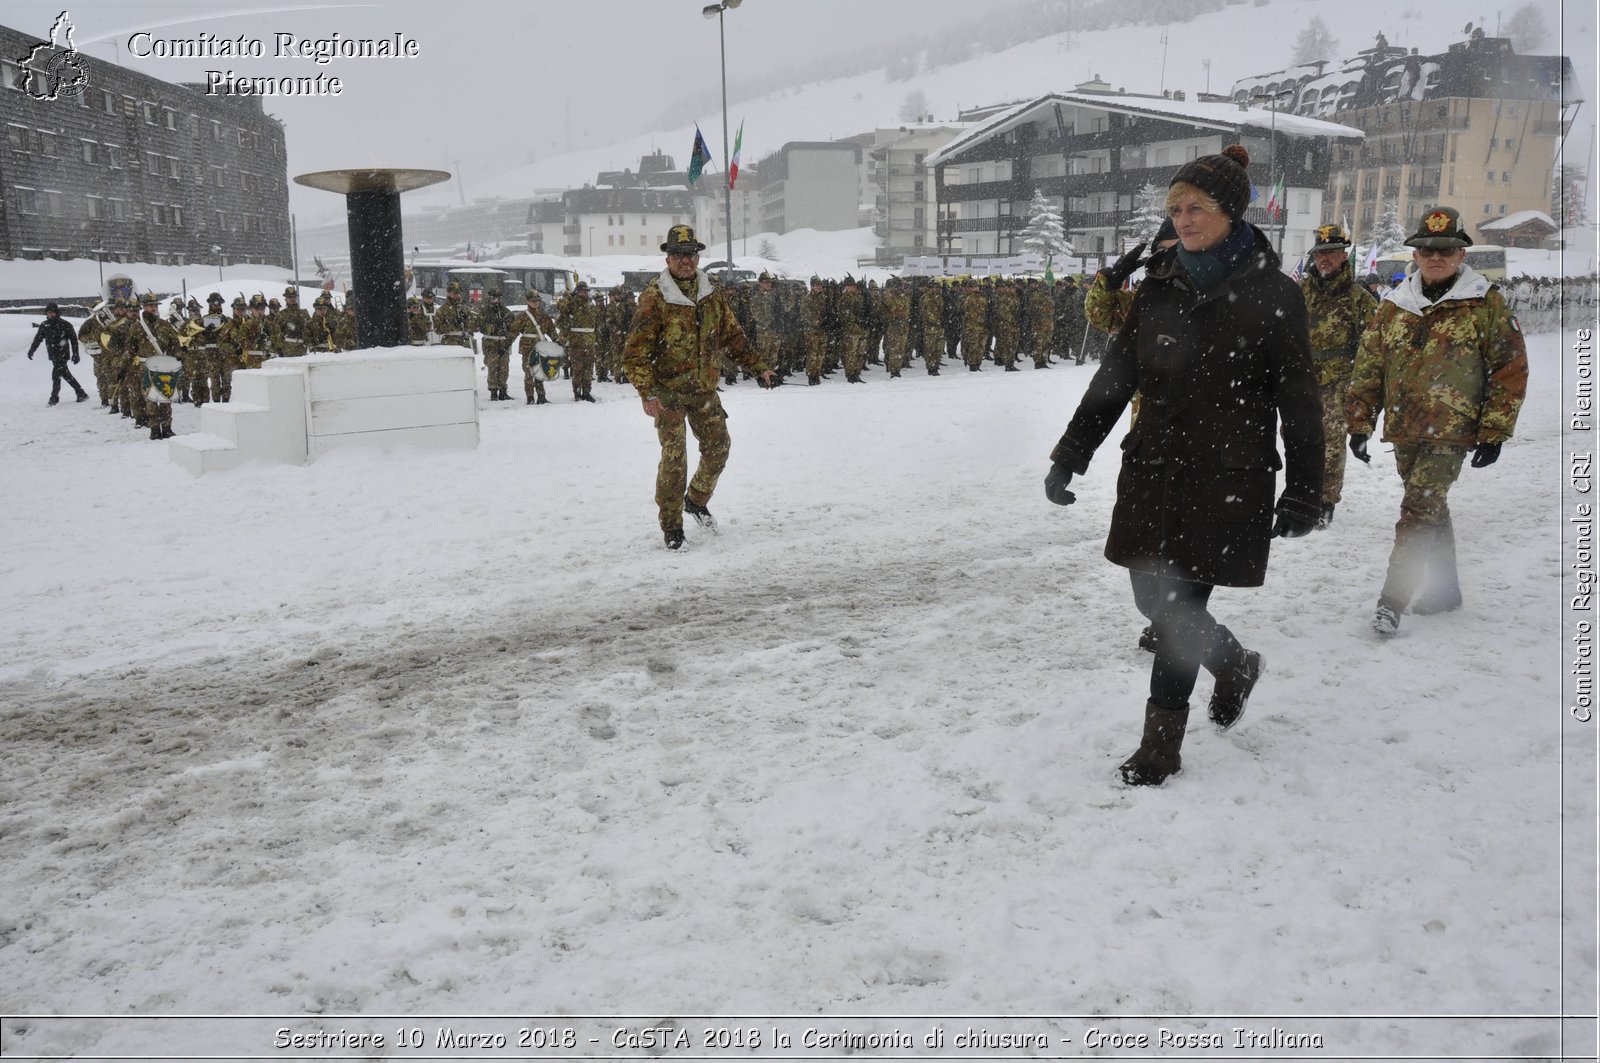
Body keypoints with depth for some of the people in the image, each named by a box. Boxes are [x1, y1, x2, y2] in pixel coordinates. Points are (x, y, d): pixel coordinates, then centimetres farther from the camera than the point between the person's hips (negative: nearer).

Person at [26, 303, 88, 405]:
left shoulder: (65, 325, -7)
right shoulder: (44, 326, 6)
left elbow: (73, 339, -3)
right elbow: (37, 339, 15)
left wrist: (75, 354, -7)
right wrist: (31, 350, 14)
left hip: (62, 354, -5)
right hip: (53, 355, 5)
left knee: (56, 374, -11)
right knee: (65, 374, 9)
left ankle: (54, 397, -2)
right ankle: (81, 393, 16)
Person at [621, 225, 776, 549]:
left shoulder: (712, 296, 5)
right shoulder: (654, 298, -12)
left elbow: (733, 335, 17)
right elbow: (636, 351, -15)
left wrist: (758, 367, 16)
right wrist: (647, 393, -25)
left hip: (704, 389, 5)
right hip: (668, 391, -5)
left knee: (718, 449, 11)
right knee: (674, 459, -8)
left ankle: (696, 500, 37)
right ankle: (671, 526, 7)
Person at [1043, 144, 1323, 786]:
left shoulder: (1271, 295, -7)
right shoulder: (1160, 283, 7)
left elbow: (1298, 402, -3)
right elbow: (1115, 375, 9)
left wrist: (1303, 492, -2)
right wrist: (1069, 455, 5)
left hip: (1227, 480, -5)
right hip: (1153, 469, 5)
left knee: (1179, 608, -3)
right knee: (1154, 600, 10)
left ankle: (1161, 744, 14)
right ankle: (1234, 665, 41)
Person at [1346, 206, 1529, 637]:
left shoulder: (1485, 303, -1)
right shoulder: (1395, 305, 8)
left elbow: (1511, 368, 0)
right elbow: (1368, 367, 11)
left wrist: (1494, 432, -4)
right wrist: (1360, 423, 7)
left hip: (1452, 431, -5)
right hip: (1403, 430, 5)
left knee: (1418, 512, -14)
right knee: (1432, 509, 17)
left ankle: (1392, 602, -11)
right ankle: (1443, 588, 32)